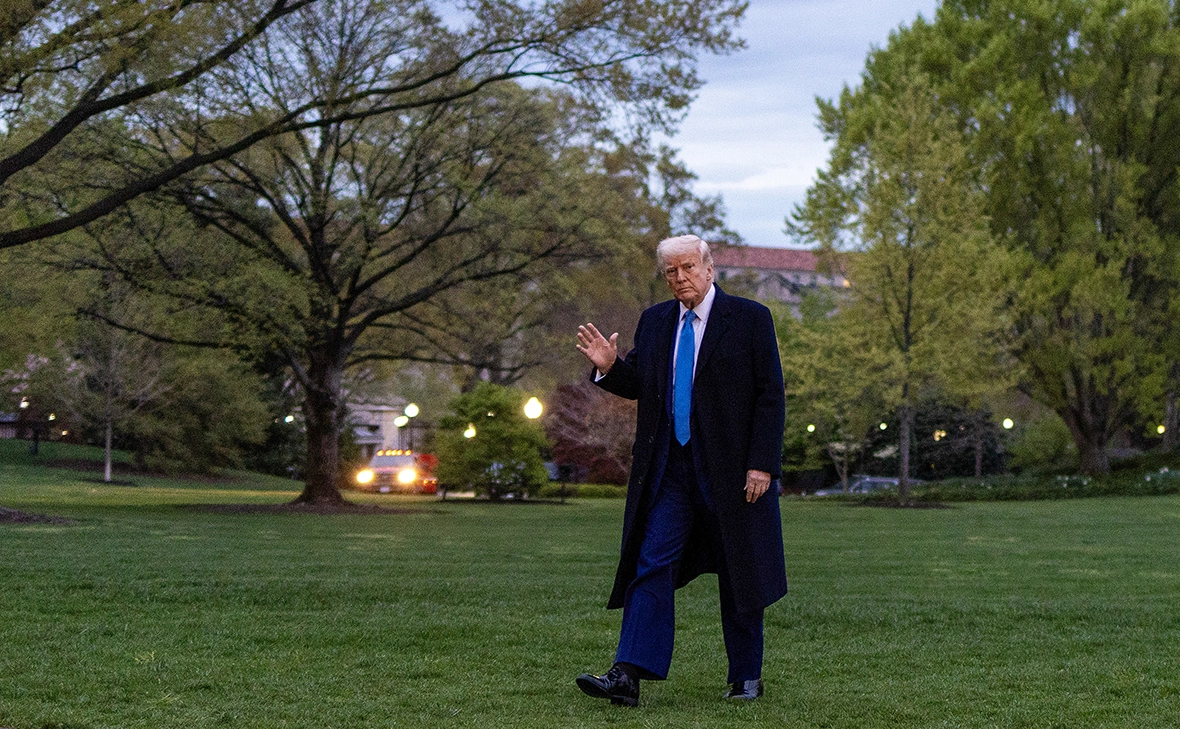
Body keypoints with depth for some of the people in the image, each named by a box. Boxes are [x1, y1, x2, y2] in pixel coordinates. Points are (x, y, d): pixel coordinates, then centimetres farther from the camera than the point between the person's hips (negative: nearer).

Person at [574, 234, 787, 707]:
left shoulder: (750, 318, -3)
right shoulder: (654, 321, 10)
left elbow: (770, 396, -6)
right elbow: (638, 385, 14)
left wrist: (762, 465, -13)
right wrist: (610, 366, -8)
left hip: (730, 470, -3)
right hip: (668, 470, 3)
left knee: (738, 575, 8)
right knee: (650, 566, -6)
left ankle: (746, 677, 21)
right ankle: (628, 676, -11)